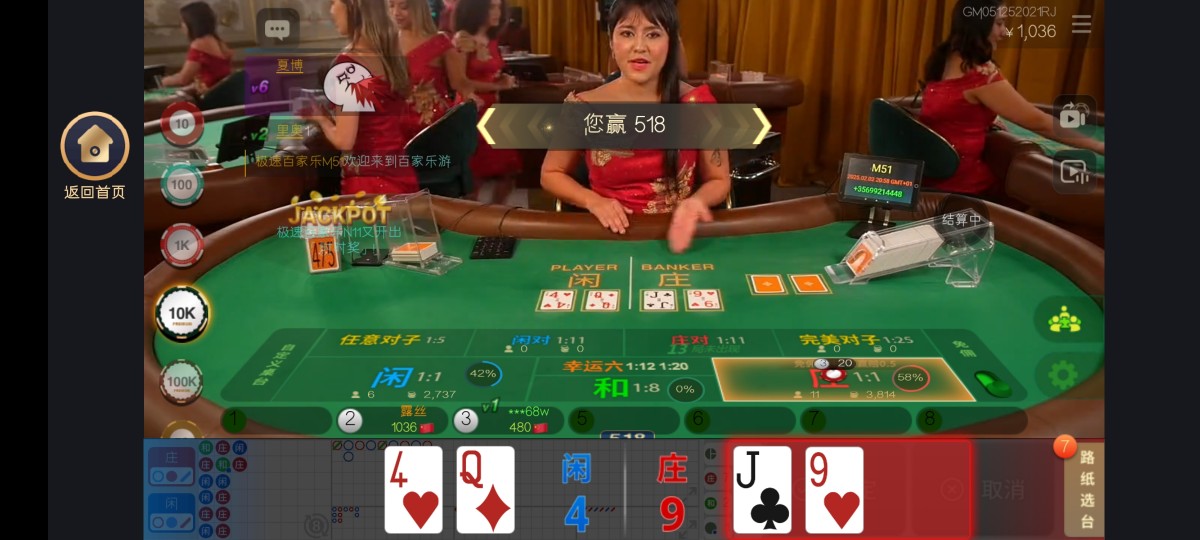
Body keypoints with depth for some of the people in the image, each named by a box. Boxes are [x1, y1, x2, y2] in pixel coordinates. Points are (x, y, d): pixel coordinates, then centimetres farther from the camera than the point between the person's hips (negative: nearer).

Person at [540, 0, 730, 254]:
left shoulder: (697, 104, -3)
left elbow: (718, 180, 6)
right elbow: (551, 175, 9)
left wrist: (695, 202, -16)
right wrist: (593, 201, -9)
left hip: (677, 236, 0)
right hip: (608, 236, 0)